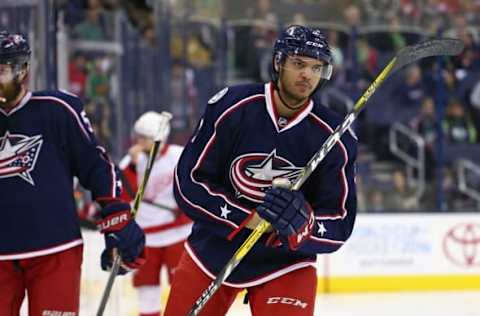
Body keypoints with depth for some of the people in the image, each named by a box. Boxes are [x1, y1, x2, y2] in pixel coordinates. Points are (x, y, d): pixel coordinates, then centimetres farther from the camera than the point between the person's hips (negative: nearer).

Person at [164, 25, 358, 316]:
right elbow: (188, 183, -13)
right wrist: (248, 218, -24)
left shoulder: (335, 139, -11)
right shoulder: (230, 108, -14)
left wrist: (300, 224, -33)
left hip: (286, 260, -1)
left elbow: (338, 226, -11)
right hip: (214, 247, 1)